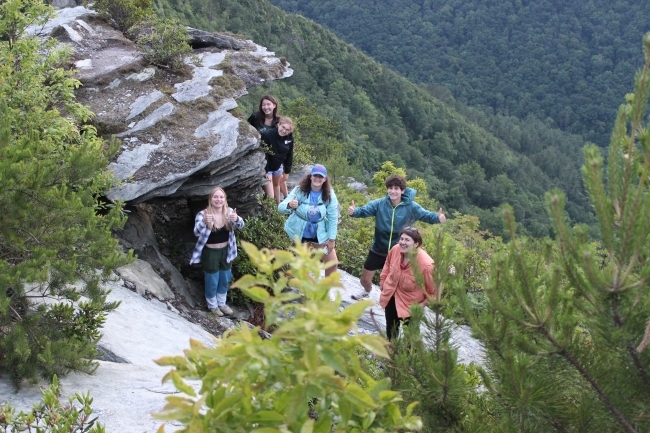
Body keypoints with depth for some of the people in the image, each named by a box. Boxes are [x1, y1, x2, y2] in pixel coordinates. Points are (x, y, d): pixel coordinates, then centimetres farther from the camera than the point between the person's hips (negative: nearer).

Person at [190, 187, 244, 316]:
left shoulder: (229, 212, -10)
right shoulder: (203, 214, -21)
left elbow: (240, 225, -24)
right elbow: (197, 232, -34)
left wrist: (236, 219, -49)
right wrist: (204, 222, -56)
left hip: (226, 251, 4)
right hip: (210, 253, -4)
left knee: (225, 280, 21)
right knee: (212, 281, 12)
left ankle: (222, 303, 44)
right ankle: (212, 305, 37)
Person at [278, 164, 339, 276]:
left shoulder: (329, 194, -14)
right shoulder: (300, 190, -19)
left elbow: (333, 217, -9)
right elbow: (281, 207, -27)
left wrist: (332, 239, -9)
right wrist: (289, 205, -50)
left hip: (321, 233, 1)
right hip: (302, 233, -1)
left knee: (332, 262, 3)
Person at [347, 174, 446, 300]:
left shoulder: (410, 207, -15)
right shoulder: (379, 204, -13)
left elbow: (426, 215, -17)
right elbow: (363, 211, -20)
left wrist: (438, 217, -39)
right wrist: (354, 211, -44)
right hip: (378, 250, 2)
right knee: (365, 279, 18)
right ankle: (367, 290, 54)